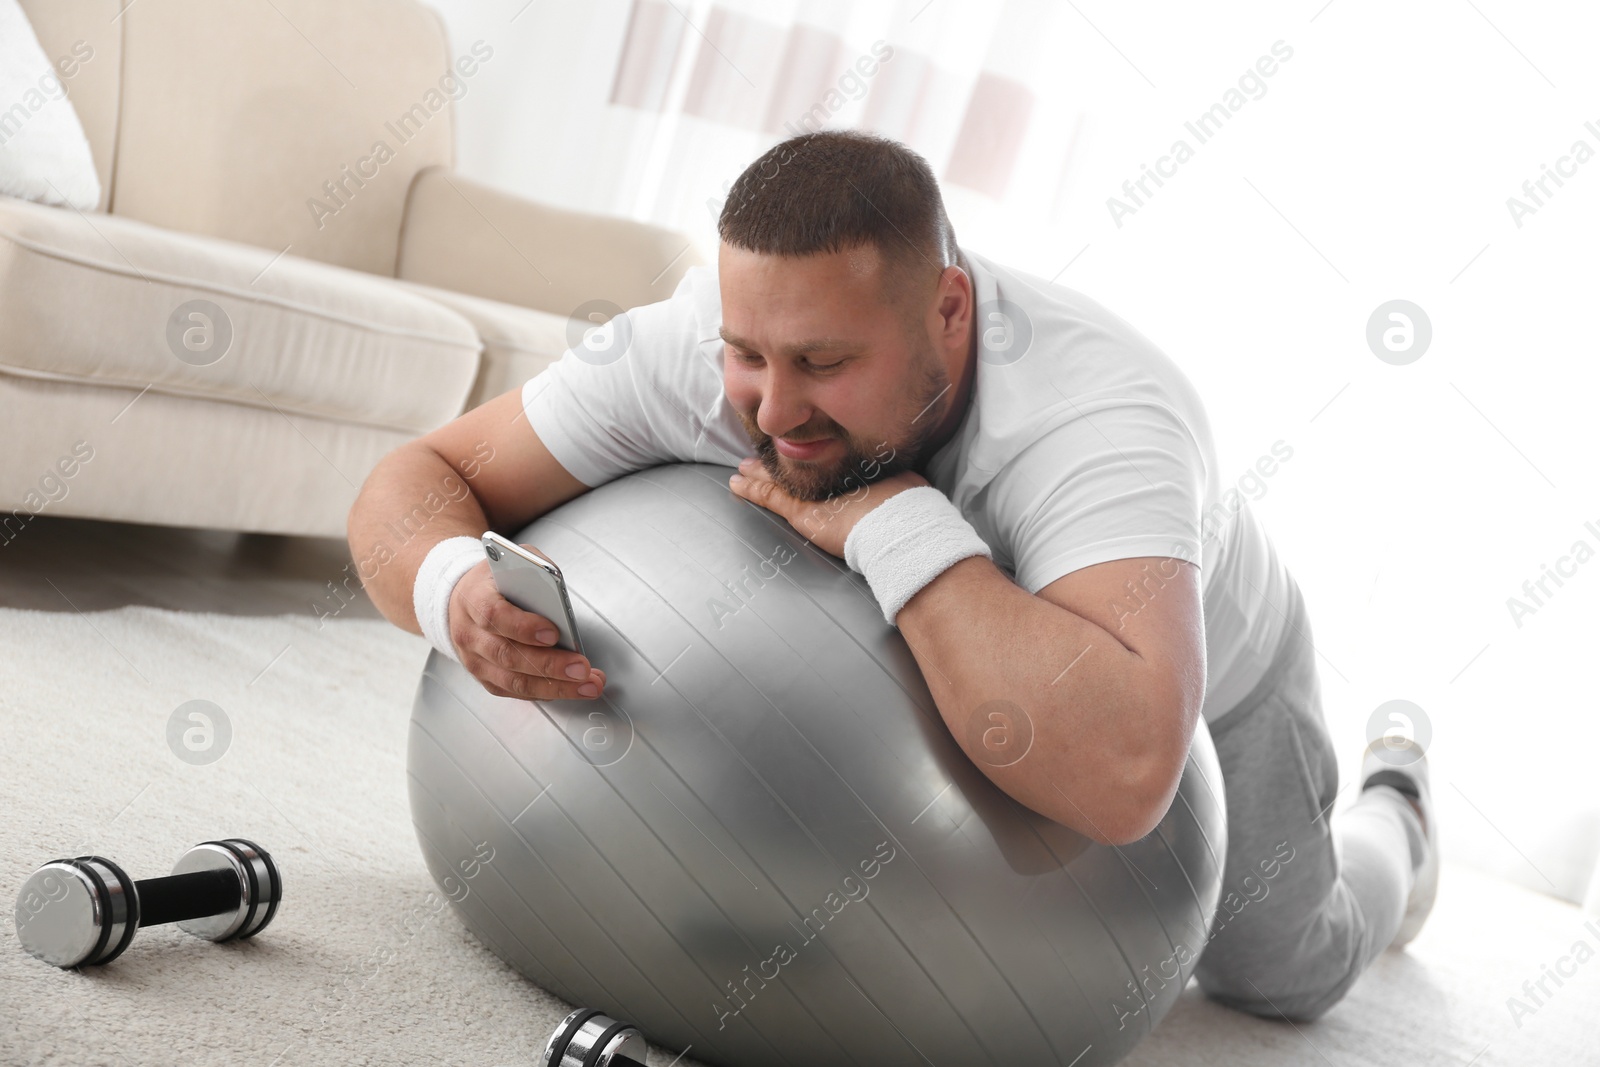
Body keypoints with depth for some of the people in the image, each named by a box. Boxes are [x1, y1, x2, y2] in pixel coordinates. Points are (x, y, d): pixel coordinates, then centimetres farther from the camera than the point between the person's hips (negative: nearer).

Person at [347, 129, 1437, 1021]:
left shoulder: (1096, 421, -47)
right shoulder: (693, 346, -33)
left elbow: (1120, 777, -62)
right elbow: (418, 478, -24)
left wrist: (894, 521, -54)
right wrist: (456, 590, -48)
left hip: (1200, 661, -3)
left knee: (1280, 972, 8)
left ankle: (1391, 812, 43)